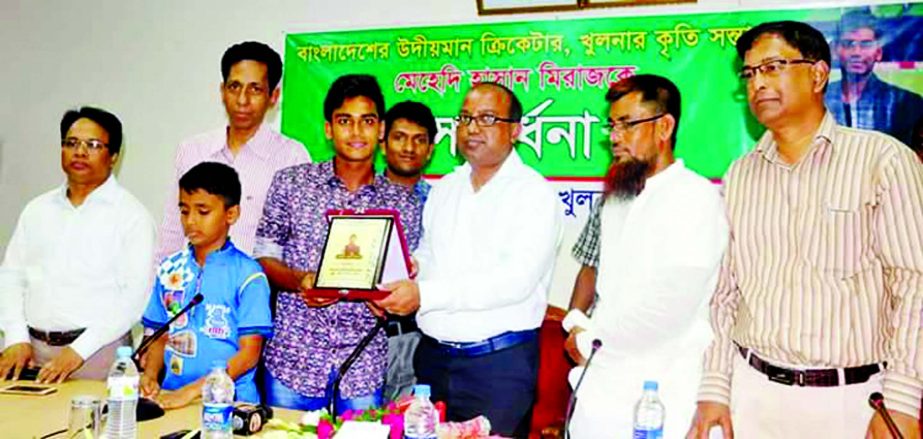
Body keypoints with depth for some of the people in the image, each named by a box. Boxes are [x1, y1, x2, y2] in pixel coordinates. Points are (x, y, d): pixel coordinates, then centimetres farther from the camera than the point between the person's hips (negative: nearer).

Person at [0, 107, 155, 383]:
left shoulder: (131, 215, -2)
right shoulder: (37, 209, 15)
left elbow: (135, 295, -10)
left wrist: (79, 350, -15)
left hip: (97, 352, -4)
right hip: (34, 349, 4)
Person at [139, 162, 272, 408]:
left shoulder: (248, 275, -5)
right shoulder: (170, 269, 12)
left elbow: (249, 353, -7)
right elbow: (160, 336, 18)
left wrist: (193, 390, -14)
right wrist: (150, 375, -1)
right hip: (172, 397, 5)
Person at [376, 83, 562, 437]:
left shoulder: (534, 193, -8)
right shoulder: (444, 188, 12)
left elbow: (516, 279, -20)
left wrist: (424, 294, -25)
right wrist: (393, 282, -5)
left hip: (499, 362, -5)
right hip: (433, 355, 6)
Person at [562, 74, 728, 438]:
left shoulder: (696, 199, -11)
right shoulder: (616, 198, 14)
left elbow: (670, 309, -19)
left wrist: (590, 342, -9)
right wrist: (577, 323, 1)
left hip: (657, 400, -6)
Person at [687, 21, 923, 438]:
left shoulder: (883, 159, -5)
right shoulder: (739, 176, 7)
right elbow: (724, 292, 9)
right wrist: (713, 390, 4)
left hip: (854, 398, -3)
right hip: (753, 392, 4)